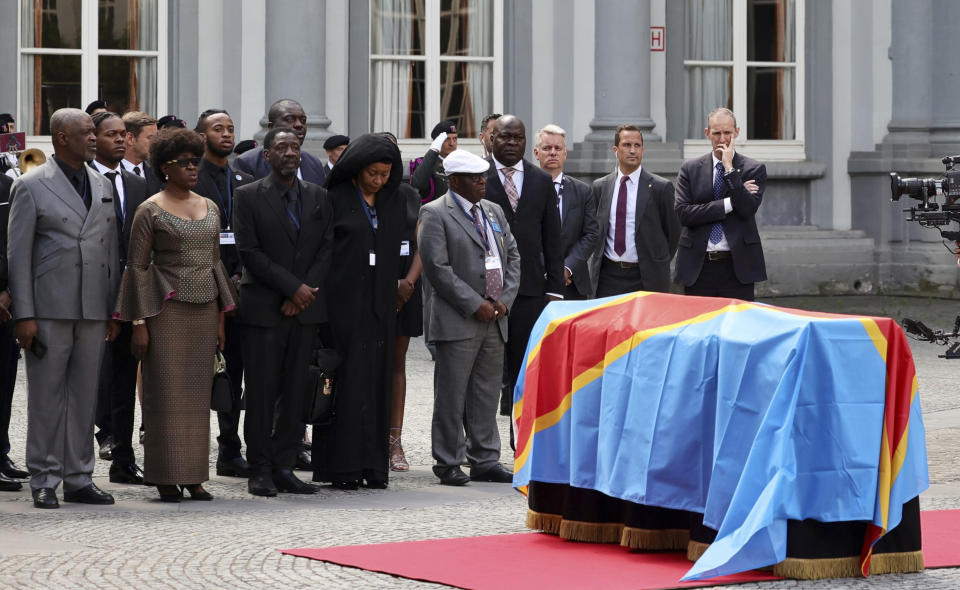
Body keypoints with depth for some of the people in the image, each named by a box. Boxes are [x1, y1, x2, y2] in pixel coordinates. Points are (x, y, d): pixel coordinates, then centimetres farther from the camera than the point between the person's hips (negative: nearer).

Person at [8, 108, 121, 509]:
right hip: (49, 308, -5)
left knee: (85, 396, 8)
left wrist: (114, 308, 10)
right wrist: (24, 315, -11)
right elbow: (18, 254, -5)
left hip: (93, 310, 5)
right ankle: (44, 482, 6)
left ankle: (78, 479, 14)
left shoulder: (103, 187, 14)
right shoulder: (32, 186, -2)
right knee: (46, 396, 0)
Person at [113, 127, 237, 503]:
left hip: (204, 309, 5)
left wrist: (221, 317, 13)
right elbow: (137, 267, -4)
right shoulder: (150, 210, -4)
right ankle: (166, 478, 3)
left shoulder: (210, 208, 12)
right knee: (166, 393, -3)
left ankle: (194, 476, 10)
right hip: (166, 308, -5)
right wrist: (139, 323, -9)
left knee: (198, 394, 6)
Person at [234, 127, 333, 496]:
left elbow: (328, 248, 8)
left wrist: (305, 293, -6)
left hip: (305, 306, 4)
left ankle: (284, 468, 7)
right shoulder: (249, 197, 0)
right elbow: (249, 252, -7)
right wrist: (292, 286, -12)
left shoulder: (319, 198, 12)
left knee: (294, 390, 3)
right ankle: (260, 470, 2)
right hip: (263, 309, -4)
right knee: (262, 392, -3)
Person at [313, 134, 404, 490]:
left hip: (380, 304, 5)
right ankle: (343, 467, -4)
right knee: (347, 379, -5)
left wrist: (399, 290, 8)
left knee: (377, 379, 4)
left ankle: (373, 465, 8)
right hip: (344, 301, -5)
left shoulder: (394, 204, 12)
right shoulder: (336, 199, -4)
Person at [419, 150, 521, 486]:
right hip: (458, 320, -6)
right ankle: (448, 464, 4)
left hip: (494, 319, 6)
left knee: (487, 395, 10)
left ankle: (485, 460, 16)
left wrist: (504, 299, 0)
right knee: (452, 396, -2)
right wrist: (475, 305, -15)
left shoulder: (494, 212, 15)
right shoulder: (435, 214, -6)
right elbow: (437, 267, -14)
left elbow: (512, 256, 16)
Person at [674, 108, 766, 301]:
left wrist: (729, 169, -12)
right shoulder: (690, 169, 8)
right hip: (699, 268, 1)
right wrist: (729, 204, -10)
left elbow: (748, 209, -10)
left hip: (737, 266, -1)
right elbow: (683, 213, -4)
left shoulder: (754, 169, 4)